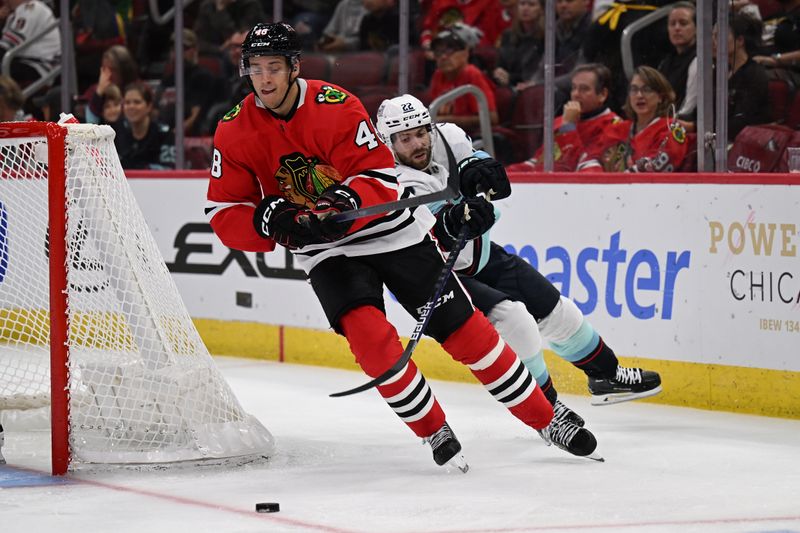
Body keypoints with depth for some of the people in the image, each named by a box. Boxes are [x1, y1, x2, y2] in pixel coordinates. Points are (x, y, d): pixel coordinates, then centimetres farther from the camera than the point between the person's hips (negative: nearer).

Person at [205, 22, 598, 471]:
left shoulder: (335, 106, -19)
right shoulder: (235, 132, -10)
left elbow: (380, 176, -19)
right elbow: (224, 215, -6)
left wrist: (346, 204, -39)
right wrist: (271, 220, -26)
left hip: (390, 230, -2)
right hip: (327, 250, 2)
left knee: (463, 328, -3)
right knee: (369, 335, -22)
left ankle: (547, 420, 9)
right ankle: (436, 434, -4)